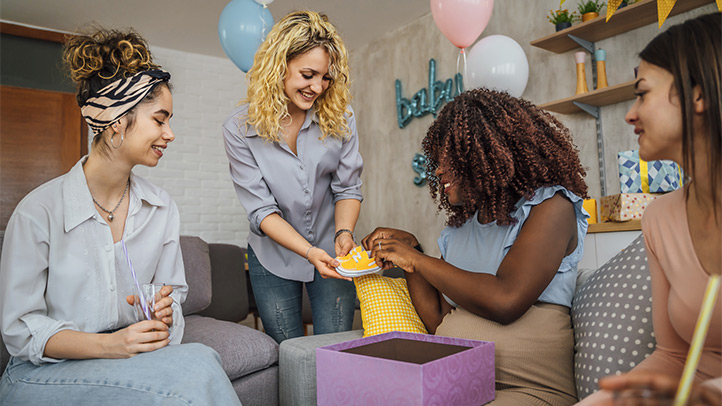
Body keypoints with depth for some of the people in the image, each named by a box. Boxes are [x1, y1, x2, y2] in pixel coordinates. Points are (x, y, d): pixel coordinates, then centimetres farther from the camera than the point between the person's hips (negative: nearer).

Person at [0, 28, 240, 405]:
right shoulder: (39, 211, -12)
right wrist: (108, 345, -23)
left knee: (198, 362, -28)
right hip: (44, 373, -4)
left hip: (134, 358, 5)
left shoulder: (162, 208, 3)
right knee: (196, 364, -30)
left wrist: (164, 314, -13)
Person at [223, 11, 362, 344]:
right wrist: (310, 252, -28)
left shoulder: (340, 119, -10)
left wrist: (343, 233, -23)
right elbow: (261, 210, -16)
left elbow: (347, 188, -4)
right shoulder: (240, 128, -15)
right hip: (273, 259, 0)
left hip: (330, 253, 1)